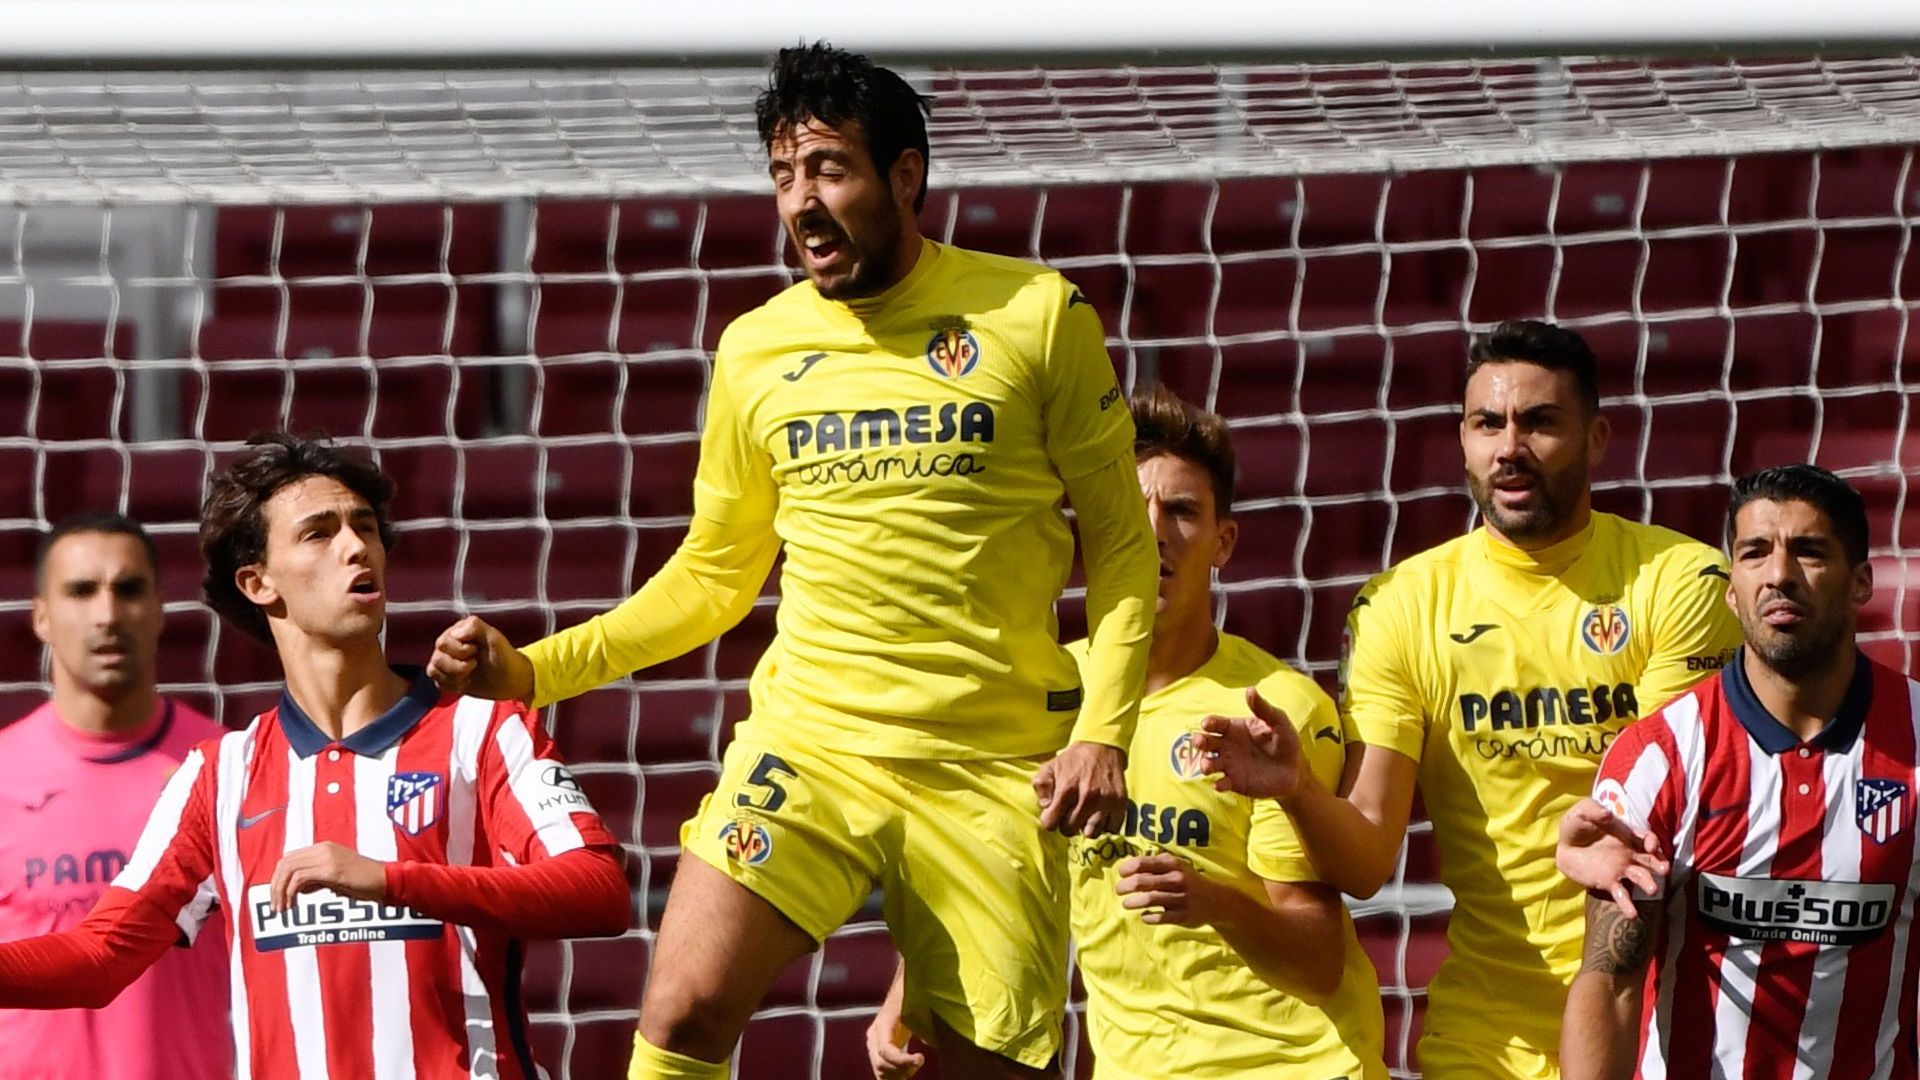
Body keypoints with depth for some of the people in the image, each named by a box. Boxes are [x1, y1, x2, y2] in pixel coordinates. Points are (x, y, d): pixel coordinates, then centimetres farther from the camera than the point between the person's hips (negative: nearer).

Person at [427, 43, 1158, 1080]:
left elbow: (1119, 542, 4)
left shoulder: (1035, 315, 0)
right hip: (807, 741, 1)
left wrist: (1102, 729, -9)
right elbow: (712, 574, 16)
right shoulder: (757, 350, 8)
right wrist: (534, 670, 5)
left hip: (991, 763, -1)